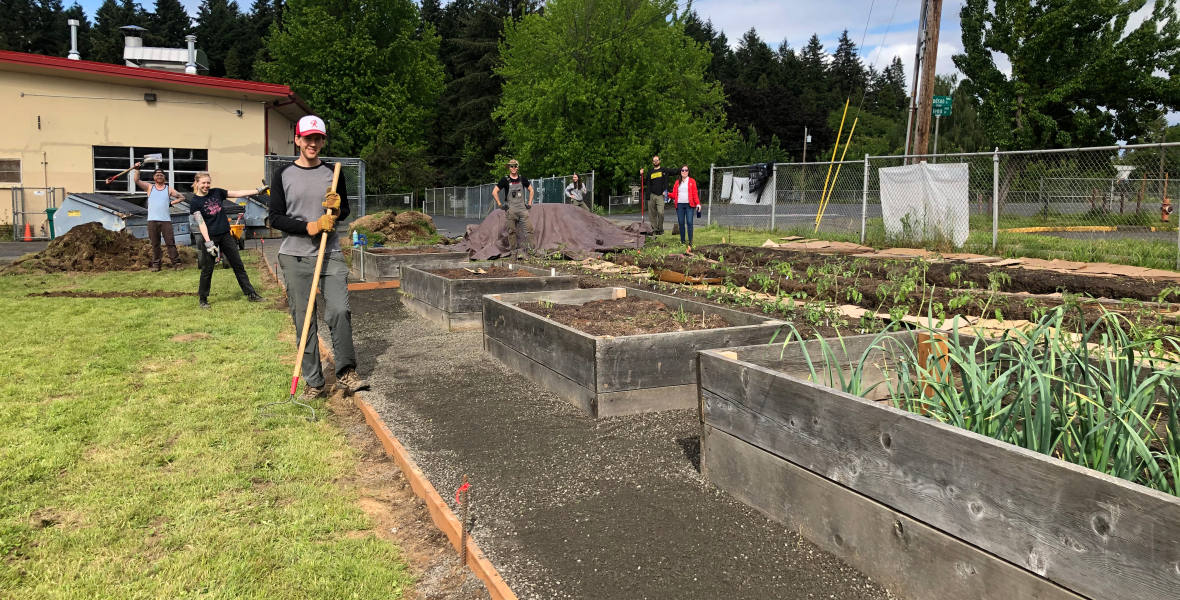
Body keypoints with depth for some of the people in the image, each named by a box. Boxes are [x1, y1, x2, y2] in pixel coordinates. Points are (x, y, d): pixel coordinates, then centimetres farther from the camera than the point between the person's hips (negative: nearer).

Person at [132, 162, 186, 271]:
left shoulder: (169, 189, 9)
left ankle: (176, 263, -3)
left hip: (166, 220, -1)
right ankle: (156, 264, 9)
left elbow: (182, 197, 15)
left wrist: (171, 203, 5)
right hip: (152, 221, 1)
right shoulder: (149, 187, 8)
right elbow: (136, 180, -3)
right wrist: (137, 169, -15)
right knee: (155, 244, 5)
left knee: (171, 243, -3)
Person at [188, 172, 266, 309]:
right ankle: (202, 298, 18)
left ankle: (250, 293, 13)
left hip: (225, 234, 5)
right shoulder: (195, 202, -8)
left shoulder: (217, 192, 4)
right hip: (210, 237, -5)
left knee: (238, 264, 7)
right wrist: (208, 242, -20)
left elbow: (238, 193, 3)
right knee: (207, 269, 4)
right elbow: (201, 223, -14)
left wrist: (259, 190, -3)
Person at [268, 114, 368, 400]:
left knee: (340, 310, -18)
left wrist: (337, 208, -5)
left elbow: (345, 211, 18)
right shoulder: (283, 174, 5)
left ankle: (346, 374, -8)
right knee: (304, 321, 0)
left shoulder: (333, 173, 10)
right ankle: (314, 384, 7)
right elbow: (276, 218, 0)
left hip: (330, 255, 1)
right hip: (295, 257, -1)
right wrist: (310, 227, -13)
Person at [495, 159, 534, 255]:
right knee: (511, 230, 3)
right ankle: (512, 249, 11)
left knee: (529, 228, -10)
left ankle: (529, 247, -6)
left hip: (522, 208, 2)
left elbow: (531, 190, 20)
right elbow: (495, 192, 2)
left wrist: (529, 203, 12)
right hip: (511, 209, -2)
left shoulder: (522, 179, 8)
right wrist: (500, 204, -3)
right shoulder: (505, 180, 0)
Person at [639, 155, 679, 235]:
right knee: (653, 214, 3)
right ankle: (654, 229, 10)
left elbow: (675, 171, 13)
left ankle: (660, 229, -4)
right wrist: (641, 175, 11)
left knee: (660, 212, -17)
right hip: (651, 196, 3)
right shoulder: (650, 173, 17)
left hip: (660, 196, -3)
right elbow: (645, 183, 23)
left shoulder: (664, 171, 11)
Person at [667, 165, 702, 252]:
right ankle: (682, 241, 8)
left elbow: (695, 194, 1)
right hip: (679, 205, 3)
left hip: (689, 205, -3)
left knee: (689, 222, -11)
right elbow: (674, 194, 11)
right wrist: (668, 194, -9)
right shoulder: (677, 182, 15)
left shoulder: (692, 181, 7)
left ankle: (690, 242, -10)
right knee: (681, 223, 2)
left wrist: (698, 203, -10)